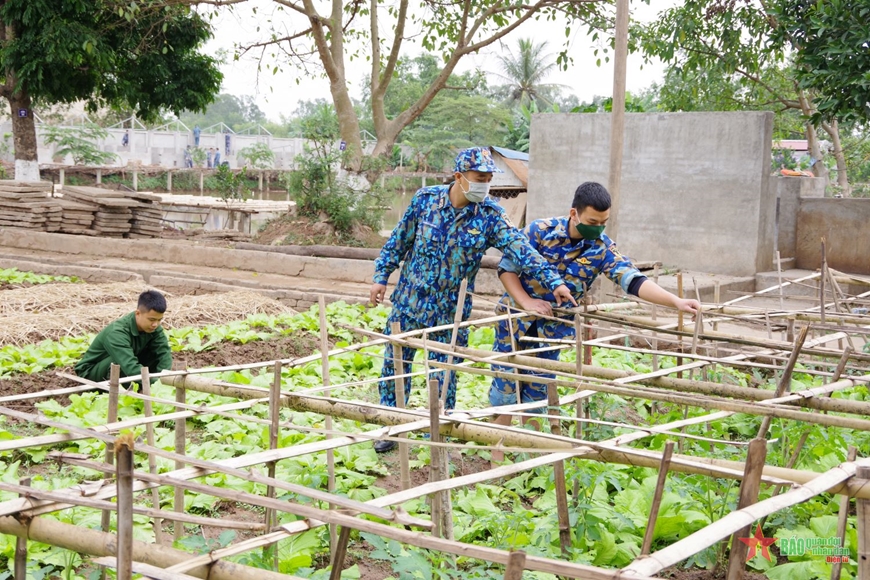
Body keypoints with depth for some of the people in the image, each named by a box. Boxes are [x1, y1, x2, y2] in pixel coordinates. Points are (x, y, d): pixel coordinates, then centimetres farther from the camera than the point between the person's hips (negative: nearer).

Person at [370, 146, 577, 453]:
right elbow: (399, 240, 2)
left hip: (450, 310, -1)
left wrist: (554, 282, -27)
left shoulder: (490, 215, -11)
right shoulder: (426, 198, -9)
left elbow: (522, 250, -18)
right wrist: (381, 276, 3)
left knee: (445, 374, 7)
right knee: (394, 364, 9)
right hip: (409, 299, 1)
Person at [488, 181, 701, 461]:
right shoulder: (540, 230, -15)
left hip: (554, 327, 2)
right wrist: (527, 302, -21)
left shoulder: (603, 249, -12)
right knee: (506, 383, 0)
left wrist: (676, 301, -36)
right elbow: (507, 267, -9)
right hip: (516, 315, -2)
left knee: (538, 388, 7)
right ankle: (498, 450, 13)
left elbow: (634, 280, -23)